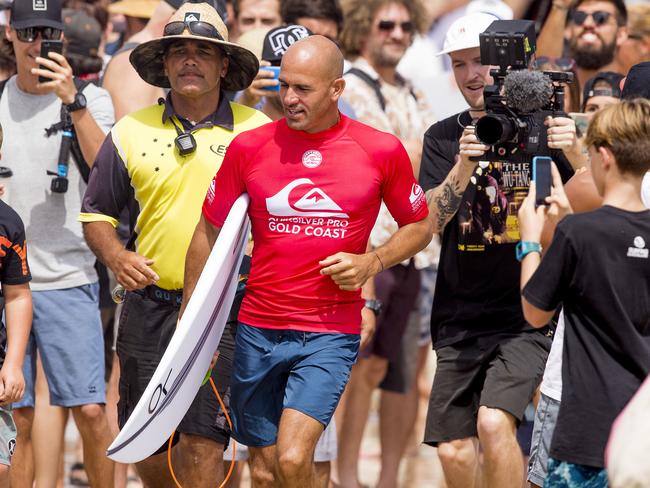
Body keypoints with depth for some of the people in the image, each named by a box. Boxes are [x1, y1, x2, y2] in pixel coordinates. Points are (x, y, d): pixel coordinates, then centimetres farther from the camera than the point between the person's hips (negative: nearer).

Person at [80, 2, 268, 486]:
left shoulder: (258, 132, 1)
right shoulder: (131, 132, 6)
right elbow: (97, 211, 13)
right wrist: (115, 256, -6)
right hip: (149, 303, 3)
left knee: (204, 442, -9)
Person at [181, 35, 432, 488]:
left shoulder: (381, 150, -3)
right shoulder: (249, 147, -1)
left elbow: (420, 226, 11)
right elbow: (209, 232, 8)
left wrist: (372, 263, -8)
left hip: (331, 335, -2)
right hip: (258, 330, 2)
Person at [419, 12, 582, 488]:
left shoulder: (541, 124, -1)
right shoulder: (444, 139, 6)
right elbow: (430, 221, -6)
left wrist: (574, 154, -24)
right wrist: (465, 165, -23)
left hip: (527, 315, -3)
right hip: (460, 319, 3)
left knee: (494, 422, -24)